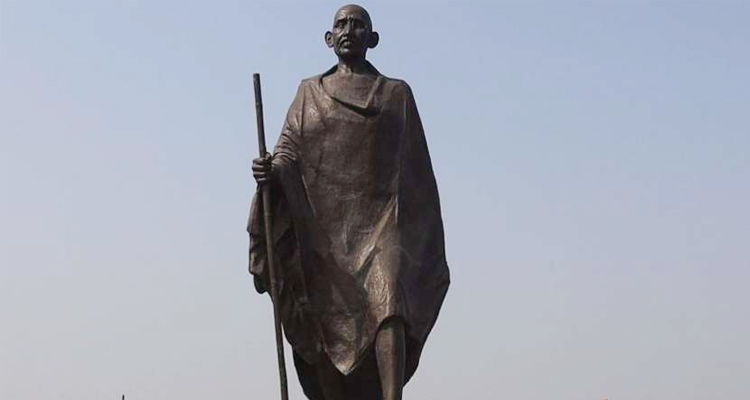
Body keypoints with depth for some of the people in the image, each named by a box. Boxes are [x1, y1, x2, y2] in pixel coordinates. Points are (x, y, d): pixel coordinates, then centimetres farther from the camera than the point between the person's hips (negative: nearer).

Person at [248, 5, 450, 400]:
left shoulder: (397, 93, 14)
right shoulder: (310, 92, 16)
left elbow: (417, 174, 14)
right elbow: (288, 154, 6)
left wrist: (427, 247, 11)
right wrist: (270, 172, -18)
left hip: (380, 221, -2)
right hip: (322, 225, 2)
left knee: (387, 299, -26)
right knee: (327, 335, -3)